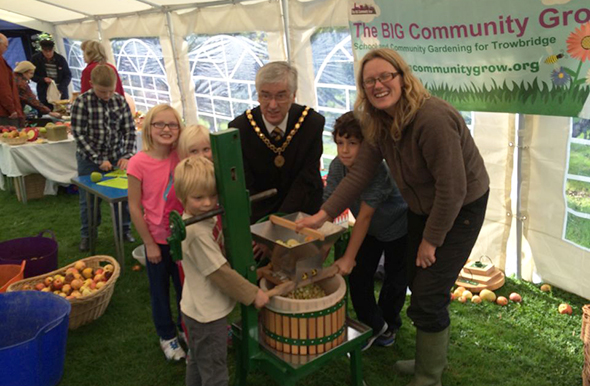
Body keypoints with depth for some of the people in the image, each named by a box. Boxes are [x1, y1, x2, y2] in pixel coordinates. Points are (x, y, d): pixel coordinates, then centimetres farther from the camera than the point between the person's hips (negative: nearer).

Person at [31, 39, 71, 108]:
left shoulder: (61, 59, -1)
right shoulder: (35, 59, -1)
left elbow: (68, 75, 3)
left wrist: (60, 89, -11)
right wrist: (43, 79, -14)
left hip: (61, 93, 1)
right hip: (44, 94, -1)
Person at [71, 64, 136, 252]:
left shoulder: (120, 101, -5)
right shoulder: (82, 102, -13)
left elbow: (129, 130, -2)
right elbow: (79, 134, -14)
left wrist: (127, 156, -13)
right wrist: (98, 160, -17)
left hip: (117, 157, 2)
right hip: (89, 159, -2)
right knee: (89, 199, 10)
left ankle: (125, 229, 30)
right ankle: (87, 234, 28)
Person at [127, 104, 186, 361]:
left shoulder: (182, 158, -8)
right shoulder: (138, 163, -17)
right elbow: (134, 207, -12)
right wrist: (149, 243, -9)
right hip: (157, 240, -3)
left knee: (185, 285, 18)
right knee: (160, 289, 15)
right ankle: (167, 335, 37)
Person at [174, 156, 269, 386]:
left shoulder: (208, 217, 0)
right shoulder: (197, 232, -29)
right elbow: (221, 272, -25)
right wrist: (253, 294, -16)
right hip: (207, 315, -9)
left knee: (197, 364, 27)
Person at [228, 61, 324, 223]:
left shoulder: (312, 123, -10)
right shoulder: (239, 129, -10)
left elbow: (306, 181, -11)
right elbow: (244, 187, -10)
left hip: (303, 211, 1)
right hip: (257, 214, 0)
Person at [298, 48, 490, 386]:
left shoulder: (433, 118, -31)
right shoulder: (378, 124, -6)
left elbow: (452, 188, -28)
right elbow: (360, 173, -6)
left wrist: (431, 241, -18)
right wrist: (323, 215, -14)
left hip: (460, 210, -8)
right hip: (422, 208, 8)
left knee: (427, 298, -7)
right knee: (417, 283, 18)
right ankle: (432, 358, 42)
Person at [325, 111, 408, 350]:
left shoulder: (377, 169, -36)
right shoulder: (337, 166, -18)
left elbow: (365, 216, -37)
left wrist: (349, 257, -36)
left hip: (399, 227, -5)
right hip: (371, 230, 5)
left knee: (395, 280, 8)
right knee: (358, 275, 1)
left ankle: (389, 325, 34)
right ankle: (373, 325, 23)